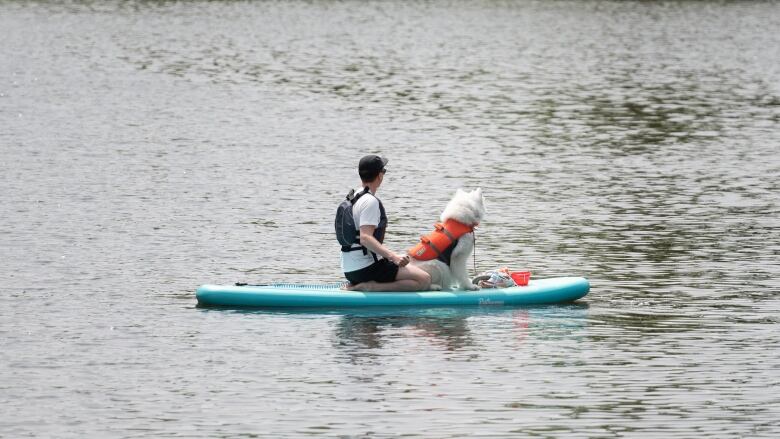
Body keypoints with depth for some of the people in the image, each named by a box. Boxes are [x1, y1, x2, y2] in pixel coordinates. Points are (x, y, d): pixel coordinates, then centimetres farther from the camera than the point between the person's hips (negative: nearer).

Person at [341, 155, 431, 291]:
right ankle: (369, 287, -19)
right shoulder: (370, 202, -14)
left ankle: (357, 285, 8)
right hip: (366, 268, -10)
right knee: (424, 280, -17)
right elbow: (365, 238, -26)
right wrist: (393, 256, -34)